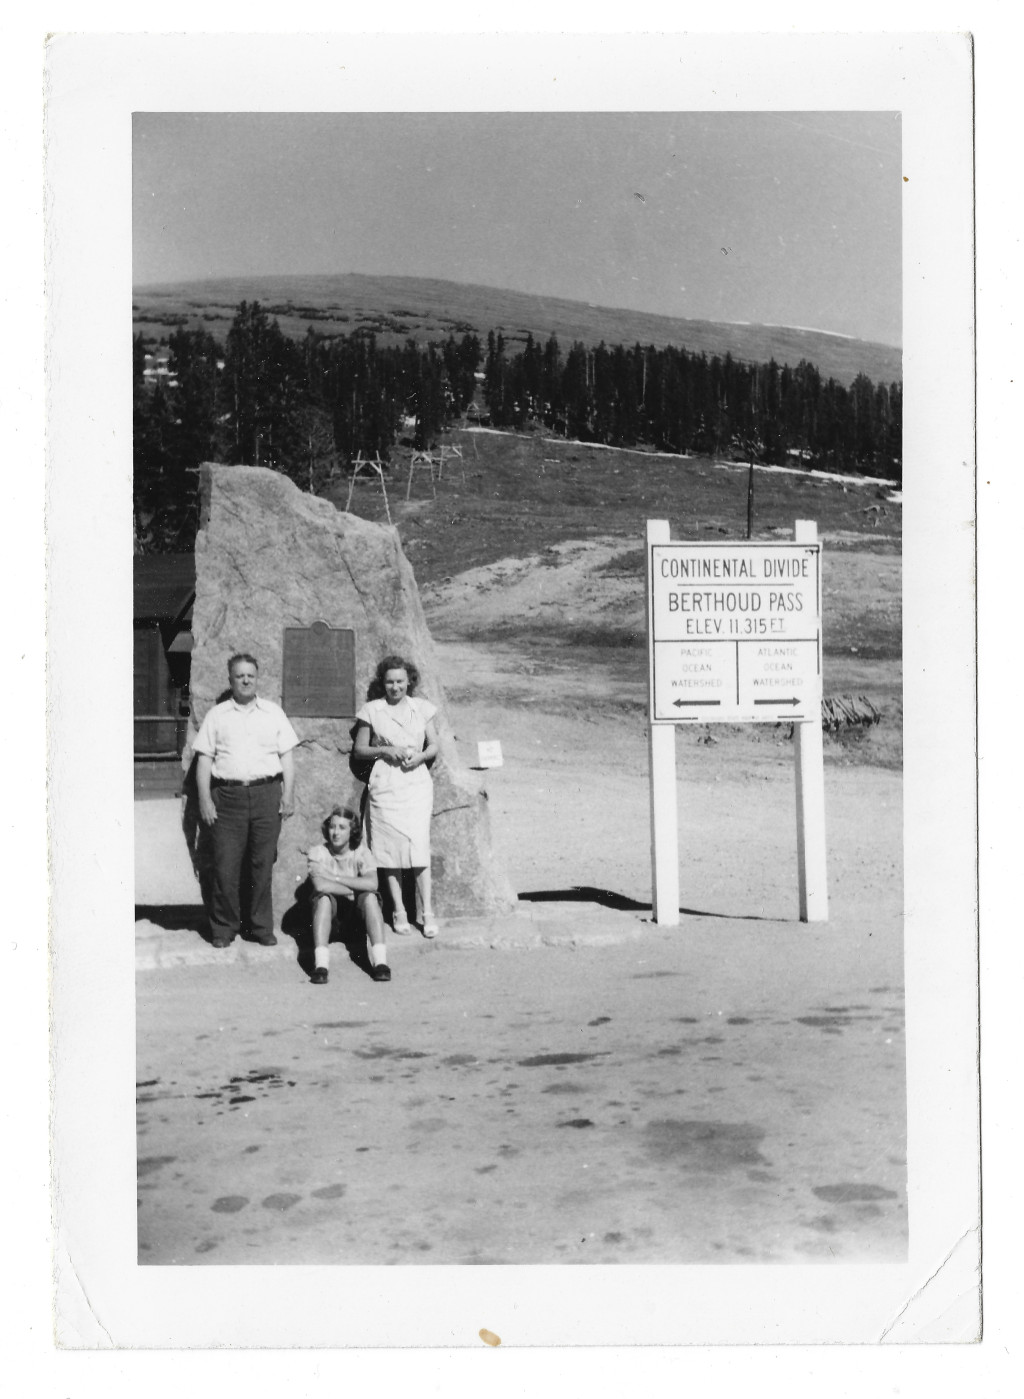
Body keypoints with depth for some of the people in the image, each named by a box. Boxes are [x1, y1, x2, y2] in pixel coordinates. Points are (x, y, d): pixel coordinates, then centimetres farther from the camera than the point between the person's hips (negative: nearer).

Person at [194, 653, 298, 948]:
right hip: (228, 795, 0)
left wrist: (288, 795, 0)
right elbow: (204, 760, 7)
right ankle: (224, 927, 9)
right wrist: (205, 799, -2)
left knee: (262, 863, 2)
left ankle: (261, 926, 10)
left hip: (267, 794, 1)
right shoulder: (217, 715, 10)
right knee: (225, 865, -2)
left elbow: (287, 756, 10)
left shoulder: (274, 713, 12)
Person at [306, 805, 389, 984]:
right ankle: (321, 965, -39)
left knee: (370, 897, -28)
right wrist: (353, 891, -19)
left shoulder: (361, 852, -9)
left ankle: (380, 961, -33)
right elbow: (321, 886, -29)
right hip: (329, 914, -1)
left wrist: (334, 877, -25)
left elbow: (372, 884, -27)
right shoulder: (318, 853, -11)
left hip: (356, 911, 1)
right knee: (324, 898, -32)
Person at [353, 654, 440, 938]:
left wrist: (419, 756, -8)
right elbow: (359, 750, 7)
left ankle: (427, 912, -6)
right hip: (384, 784, 0)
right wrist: (385, 750, -8)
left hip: (416, 781, 0)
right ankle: (399, 911, 7)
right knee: (389, 849, -1)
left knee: (419, 846, -9)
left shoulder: (422, 708, 9)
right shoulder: (371, 710, 5)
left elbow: (434, 746, 12)